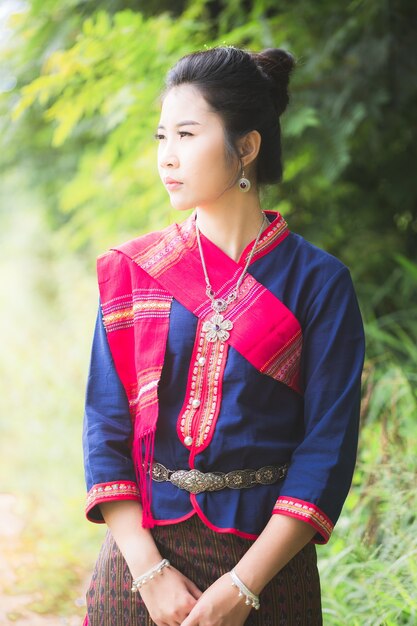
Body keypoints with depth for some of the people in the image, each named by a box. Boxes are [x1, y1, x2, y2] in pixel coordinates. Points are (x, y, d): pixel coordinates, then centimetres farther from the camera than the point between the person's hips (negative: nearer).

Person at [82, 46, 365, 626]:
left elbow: (328, 449, -9)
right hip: (143, 549, 2)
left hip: (266, 562, -2)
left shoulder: (319, 282, -5)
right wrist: (149, 569, -13)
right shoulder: (132, 271, 2)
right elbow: (106, 428, -2)